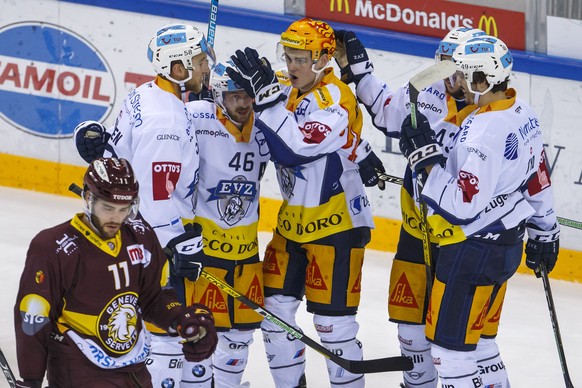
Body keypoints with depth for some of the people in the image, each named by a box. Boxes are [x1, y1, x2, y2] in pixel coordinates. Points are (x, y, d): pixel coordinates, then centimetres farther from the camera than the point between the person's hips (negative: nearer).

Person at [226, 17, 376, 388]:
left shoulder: (335, 101, -20)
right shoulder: (290, 93, 5)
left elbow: (294, 148, -32)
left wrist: (265, 93, -33)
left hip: (336, 223, -8)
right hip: (293, 219, 8)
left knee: (332, 319, -5)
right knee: (275, 307, 10)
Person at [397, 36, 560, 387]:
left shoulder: (484, 132, -27)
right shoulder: (523, 114, 2)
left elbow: (461, 206, -27)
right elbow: (539, 183, 14)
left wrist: (425, 157, -22)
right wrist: (545, 232, 25)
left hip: (473, 252, -10)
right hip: (508, 247, 10)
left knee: (450, 345, 0)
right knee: (479, 341, 20)